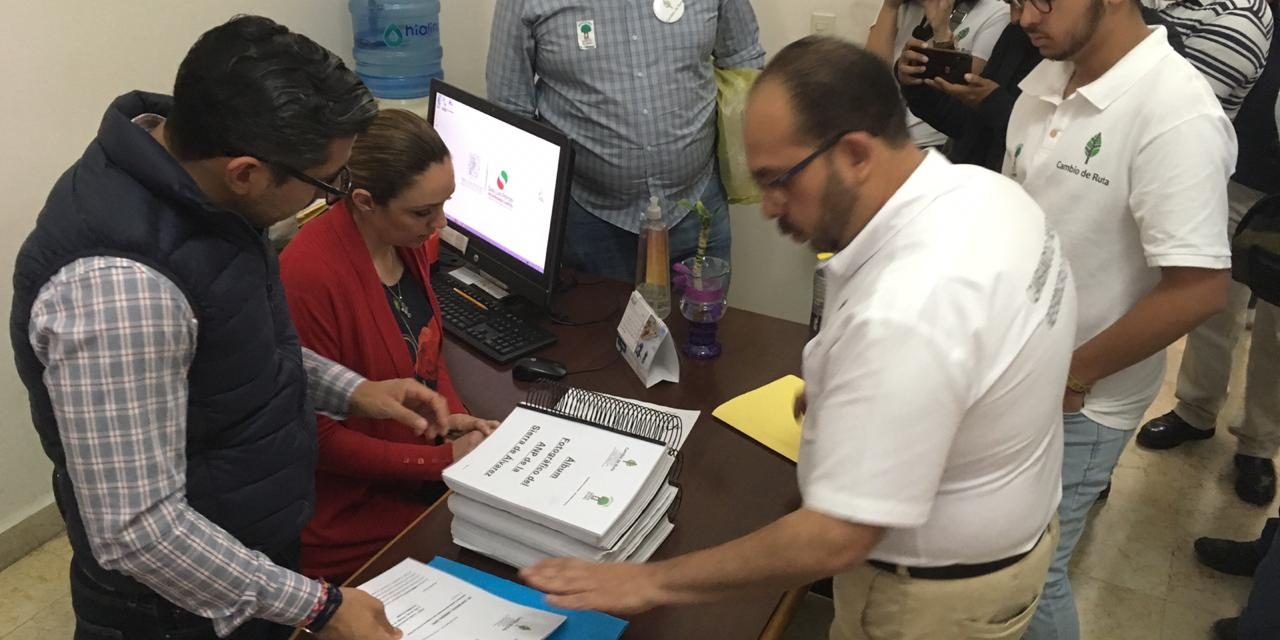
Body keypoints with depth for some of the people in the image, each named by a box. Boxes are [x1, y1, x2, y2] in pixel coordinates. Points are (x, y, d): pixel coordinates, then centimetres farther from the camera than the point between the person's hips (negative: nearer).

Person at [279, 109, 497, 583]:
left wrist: (454, 417, -4)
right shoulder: (310, 274, -26)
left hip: (425, 473, 7)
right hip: (353, 517, -7)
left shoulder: (408, 239, -3)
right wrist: (447, 458, -19)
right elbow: (319, 436, -19)